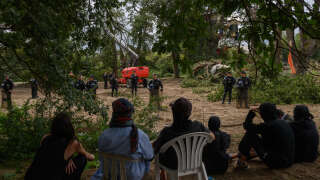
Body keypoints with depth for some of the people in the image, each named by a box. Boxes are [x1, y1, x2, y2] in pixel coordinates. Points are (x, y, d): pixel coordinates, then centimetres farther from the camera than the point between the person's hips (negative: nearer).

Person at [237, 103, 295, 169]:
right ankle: (244, 157, 45)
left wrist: (252, 112, 7)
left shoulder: (269, 126, -18)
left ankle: (242, 160, 9)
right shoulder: (283, 123, 8)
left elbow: (247, 126, -10)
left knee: (250, 133, -5)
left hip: (276, 163, -8)